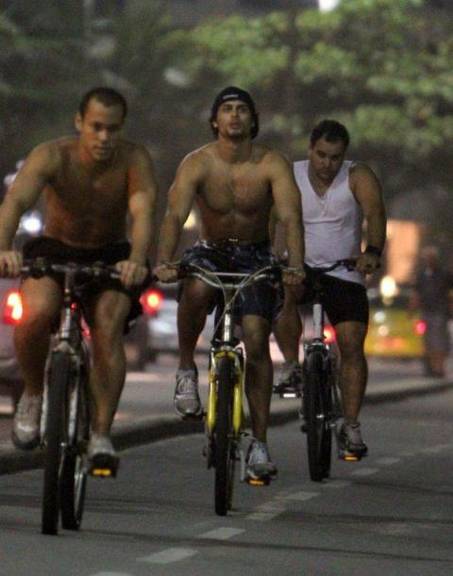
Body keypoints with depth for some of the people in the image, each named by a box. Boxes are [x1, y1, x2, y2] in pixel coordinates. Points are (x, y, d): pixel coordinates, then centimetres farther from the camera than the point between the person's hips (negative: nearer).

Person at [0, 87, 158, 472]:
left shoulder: (134, 160, -19)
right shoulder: (52, 156, -22)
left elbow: (142, 212, -34)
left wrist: (137, 260, -54)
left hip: (110, 258, 1)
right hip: (54, 251, -1)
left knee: (108, 328, -24)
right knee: (36, 314, -29)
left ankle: (101, 434, -16)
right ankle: (32, 395, -3)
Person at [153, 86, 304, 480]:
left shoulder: (272, 165, -15)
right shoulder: (197, 163, -14)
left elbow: (291, 217, -27)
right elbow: (176, 215, -26)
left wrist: (295, 266, -45)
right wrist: (164, 263, -44)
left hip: (256, 257, 0)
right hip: (211, 252, 0)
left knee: (256, 340, -14)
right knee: (196, 290, -36)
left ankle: (260, 442, -8)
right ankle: (187, 368, -12)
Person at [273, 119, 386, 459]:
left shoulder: (359, 177, -7)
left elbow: (375, 214, -23)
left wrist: (373, 252, -42)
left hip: (345, 275, 0)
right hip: (300, 267, 0)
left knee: (352, 345, -8)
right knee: (283, 296, -34)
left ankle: (351, 425, 2)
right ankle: (292, 366, -16)